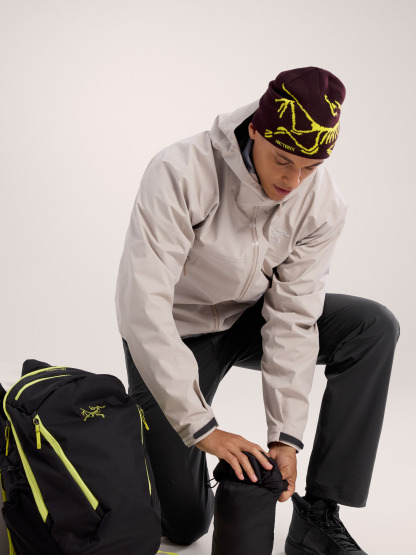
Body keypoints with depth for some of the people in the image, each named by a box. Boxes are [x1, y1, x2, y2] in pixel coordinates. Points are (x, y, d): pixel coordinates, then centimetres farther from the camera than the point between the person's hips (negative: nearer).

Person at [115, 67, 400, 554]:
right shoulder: (180, 172, -31)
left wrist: (285, 435, -22)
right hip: (173, 335, -4)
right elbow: (144, 304, -35)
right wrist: (201, 426, -36)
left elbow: (292, 316, -16)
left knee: (375, 327, -20)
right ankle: (142, 433, 28)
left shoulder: (323, 204, -18)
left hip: (246, 320, 4)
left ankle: (317, 515, -15)